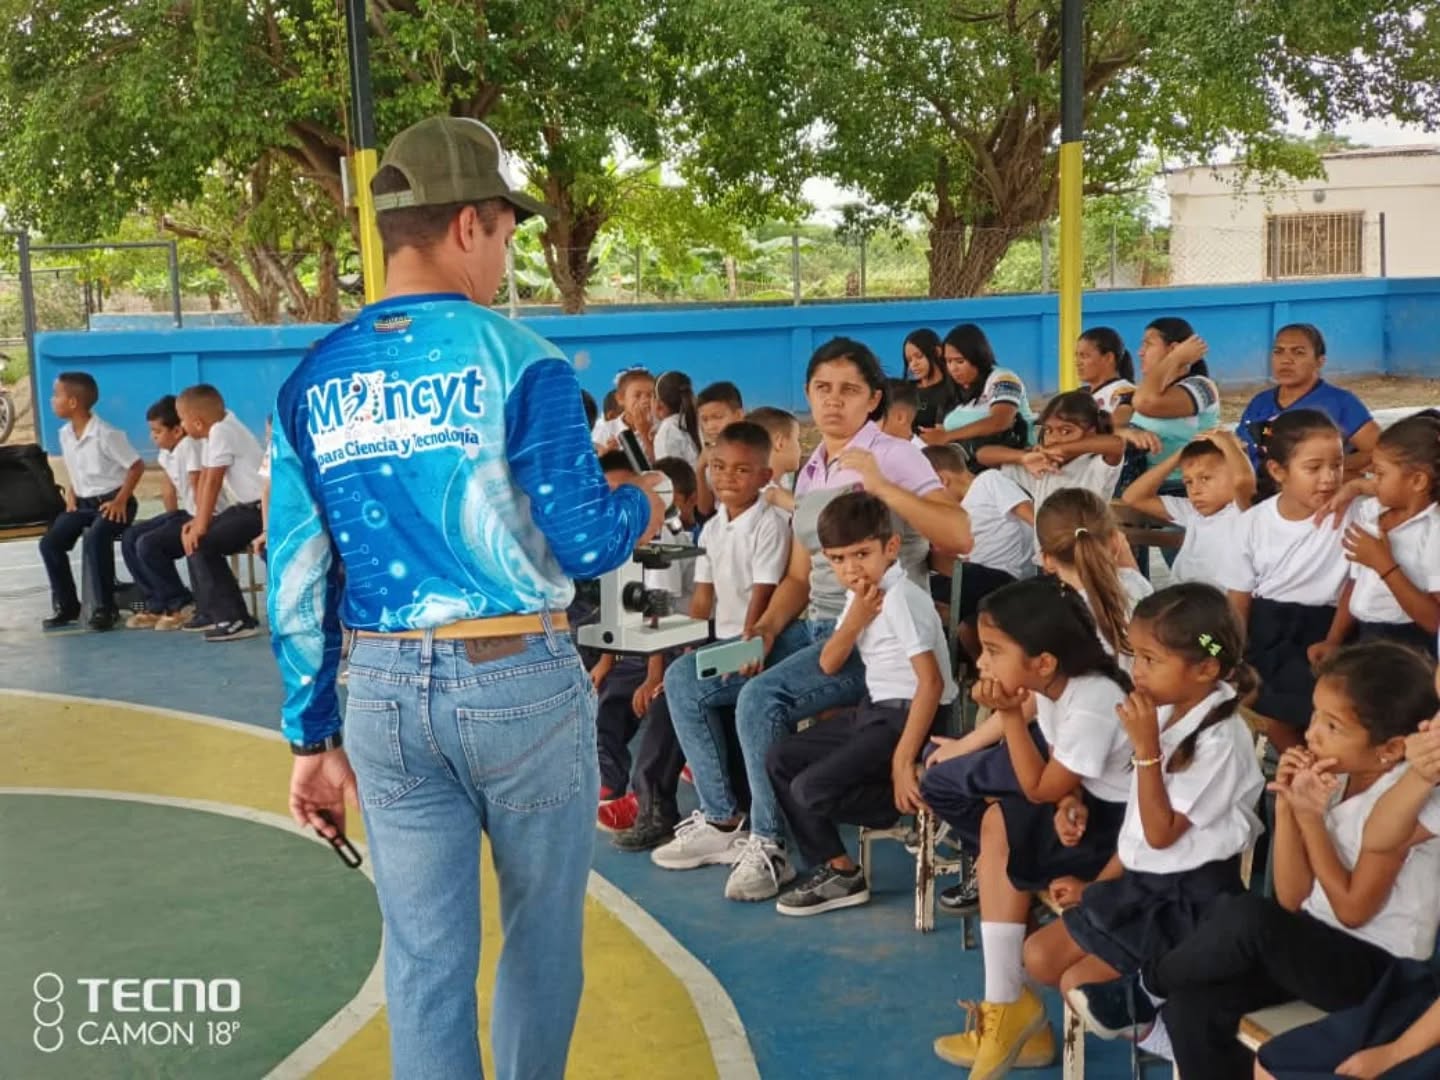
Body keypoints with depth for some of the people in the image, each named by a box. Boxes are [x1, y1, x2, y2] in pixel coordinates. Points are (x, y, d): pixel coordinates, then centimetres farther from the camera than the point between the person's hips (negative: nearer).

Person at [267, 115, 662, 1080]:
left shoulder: (314, 381, 4)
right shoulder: (516, 360, -10)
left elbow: (298, 578, 4)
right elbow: (582, 540, -13)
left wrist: (315, 735, 11)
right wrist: (641, 509, 10)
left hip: (383, 692, 4)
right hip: (518, 680, -4)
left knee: (424, 956, 11)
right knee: (542, 931, 17)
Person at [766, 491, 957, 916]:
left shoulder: (900, 598, -20)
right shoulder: (860, 596, 7)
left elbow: (932, 682, -26)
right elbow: (828, 664, 6)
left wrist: (903, 760, -27)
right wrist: (854, 621, -13)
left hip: (910, 716, -10)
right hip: (875, 710, 10)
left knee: (812, 788, -21)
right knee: (780, 759, 9)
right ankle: (829, 868, 11)